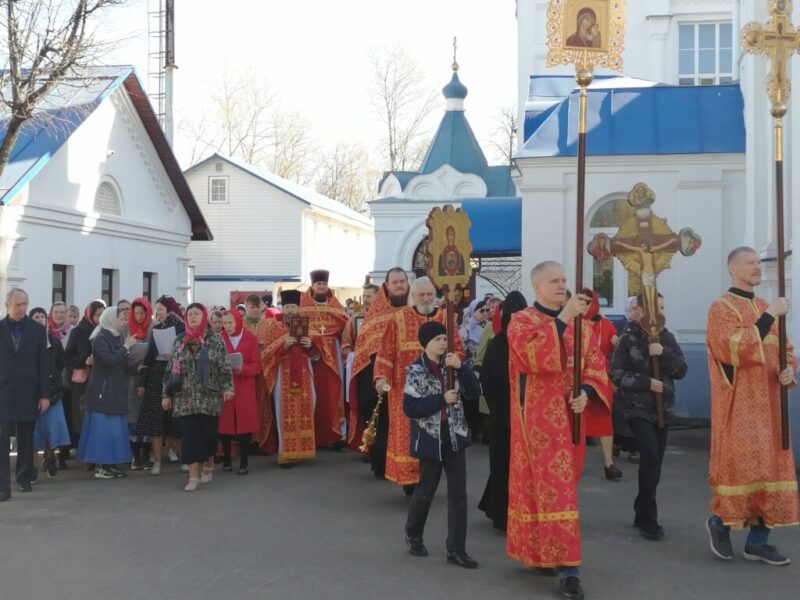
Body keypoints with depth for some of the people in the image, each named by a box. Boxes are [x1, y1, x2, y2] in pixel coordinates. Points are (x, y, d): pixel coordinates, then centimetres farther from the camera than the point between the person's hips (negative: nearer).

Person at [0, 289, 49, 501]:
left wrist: (44, 395, -1)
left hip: (28, 393, 1)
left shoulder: (37, 330, 4)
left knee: (26, 440, 9)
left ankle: (24, 478, 23)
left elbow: (43, 364, 4)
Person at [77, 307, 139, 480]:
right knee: (103, 426, -7)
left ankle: (109, 464, 14)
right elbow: (110, 360, -24)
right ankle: (100, 467, -3)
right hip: (102, 390, -9)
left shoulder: (116, 338, 13)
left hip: (115, 391, 9)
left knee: (113, 427, 9)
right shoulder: (100, 339, -11)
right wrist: (126, 347, -18)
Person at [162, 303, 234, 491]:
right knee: (189, 435, -4)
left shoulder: (216, 340, 2)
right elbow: (171, 369, 9)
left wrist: (227, 387, -15)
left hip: (209, 396, -1)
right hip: (186, 397, 1)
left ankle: (208, 465, 31)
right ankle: (194, 476, -1)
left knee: (208, 433, 5)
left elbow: (225, 367, -1)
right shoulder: (179, 341, 8)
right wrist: (167, 394, 5)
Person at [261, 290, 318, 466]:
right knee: (285, 413, -5)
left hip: (303, 375, 3)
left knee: (304, 411, 2)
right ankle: (285, 453, -2)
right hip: (283, 375, -3)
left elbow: (316, 354, 12)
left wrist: (310, 345, -10)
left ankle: (301, 450, 13)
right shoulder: (274, 325, 3)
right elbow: (267, 352, -3)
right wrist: (284, 345, -19)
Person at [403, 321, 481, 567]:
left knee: (458, 493, 1)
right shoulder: (416, 371, -9)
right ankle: (413, 534, 34)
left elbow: (474, 393, -4)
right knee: (426, 490, 10)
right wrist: (442, 399, -20)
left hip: (454, 436, 4)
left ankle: (456, 549, 7)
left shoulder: (452, 366, 4)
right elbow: (410, 408, -15)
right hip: (430, 438, -4)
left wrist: (461, 367, -15)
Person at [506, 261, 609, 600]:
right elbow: (536, 356, -25)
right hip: (538, 420, -6)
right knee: (552, 488, -10)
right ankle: (566, 568, -10)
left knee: (561, 486, 13)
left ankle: (542, 552, 30)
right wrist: (561, 319, -28)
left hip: (569, 417, 6)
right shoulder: (521, 321, -6)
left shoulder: (579, 322, 13)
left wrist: (586, 391, -10)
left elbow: (595, 363, 9)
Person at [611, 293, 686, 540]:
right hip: (638, 408, -5)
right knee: (651, 457, -18)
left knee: (654, 462, 7)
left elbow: (681, 370, 2)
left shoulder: (667, 337, 7)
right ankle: (648, 519, -10)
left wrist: (664, 354, -15)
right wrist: (646, 382, -18)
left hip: (662, 408, 5)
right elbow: (617, 373, -8)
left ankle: (641, 514, 22)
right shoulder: (629, 337, -6)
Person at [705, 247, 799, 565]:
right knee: (742, 465, -9)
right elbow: (736, 349, -22)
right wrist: (769, 316, -21)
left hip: (769, 402, 7)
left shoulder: (766, 309, 16)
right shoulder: (721, 308, -7)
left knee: (770, 466, 5)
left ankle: (758, 540, 12)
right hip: (739, 404, -7)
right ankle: (720, 522, 14)